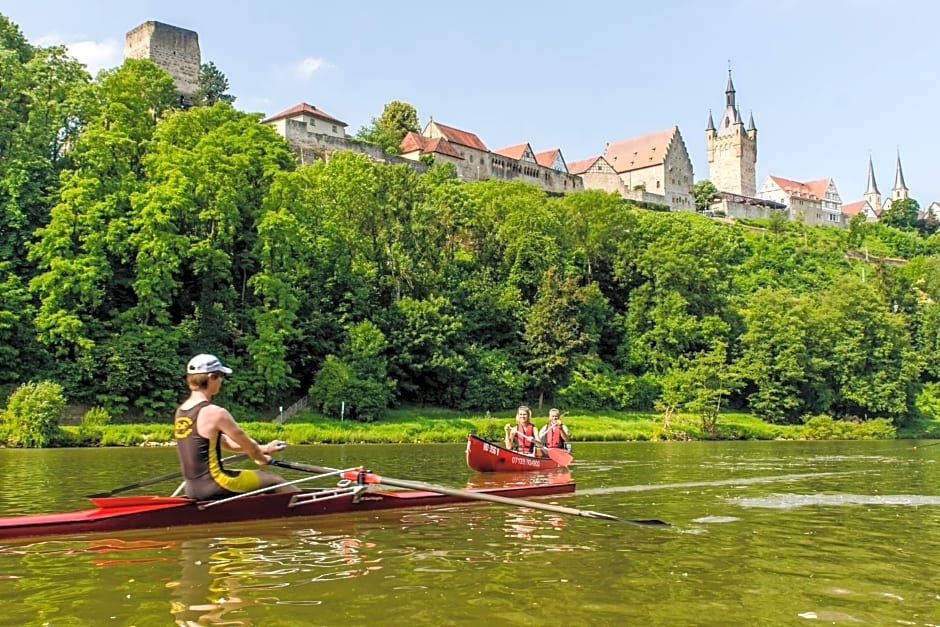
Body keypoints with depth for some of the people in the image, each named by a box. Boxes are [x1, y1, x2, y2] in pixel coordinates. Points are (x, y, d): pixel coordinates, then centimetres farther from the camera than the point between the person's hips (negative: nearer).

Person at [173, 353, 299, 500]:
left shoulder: (180, 411, 10)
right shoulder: (215, 413, -17)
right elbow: (246, 443, -5)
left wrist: (262, 449, 17)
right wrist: (262, 459, 17)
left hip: (192, 489, 9)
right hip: (213, 486, -9)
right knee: (274, 479, 9)